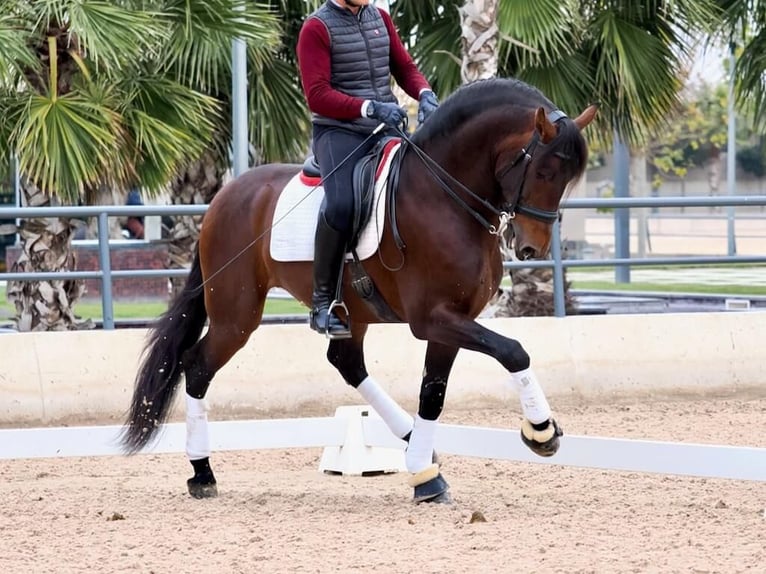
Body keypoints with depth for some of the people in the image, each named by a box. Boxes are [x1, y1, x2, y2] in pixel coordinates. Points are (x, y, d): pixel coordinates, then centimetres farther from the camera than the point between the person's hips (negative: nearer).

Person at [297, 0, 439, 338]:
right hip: (338, 130, -7)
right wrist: (371, 108, -22)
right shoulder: (317, 28, -4)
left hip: (386, 130, 7)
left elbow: (405, 68, 16)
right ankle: (322, 303, -23)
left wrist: (425, 94, -7)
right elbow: (317, 95, -12)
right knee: (341, 203, -32)